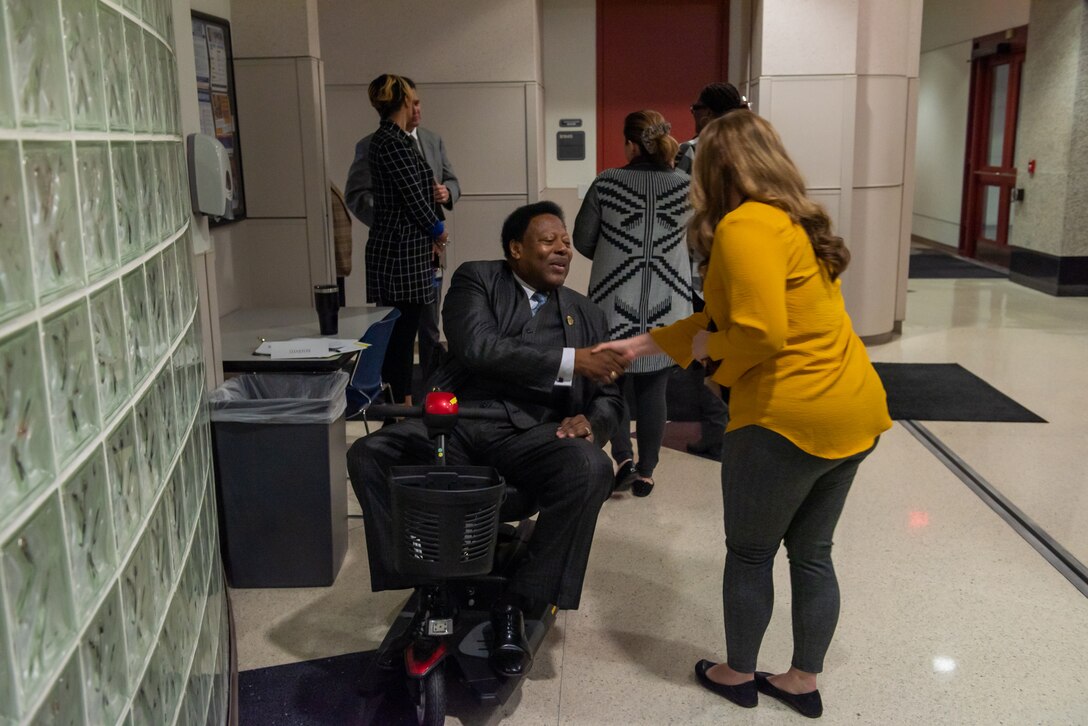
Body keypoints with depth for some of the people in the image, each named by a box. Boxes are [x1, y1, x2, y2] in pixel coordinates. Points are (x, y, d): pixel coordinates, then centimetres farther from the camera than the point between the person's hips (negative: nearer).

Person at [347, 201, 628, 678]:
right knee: (368, 455, -25)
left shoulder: (587, 315, 21)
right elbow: (478, 348, -9)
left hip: (532, 432, 2)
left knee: (591, 470, -31)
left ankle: (516, 604, -15)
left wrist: (590, 420, -6)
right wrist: (570, 361, -16)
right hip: (457, 422, -1)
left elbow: (608, 397, 20)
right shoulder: (476, 281, 10)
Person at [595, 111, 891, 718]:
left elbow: (760, 333, -27)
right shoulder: (793, 220, 14)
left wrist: (710, 347, -7)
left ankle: (738, 675, 31)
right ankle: (803, 682, 34)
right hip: (854, 410, 9)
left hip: (789, 420, -9)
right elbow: (730, 316, 18)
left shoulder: (744, 225, -16)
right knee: (812, 553, 20)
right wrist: (646, 344, 19)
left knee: (750, 553, 12)